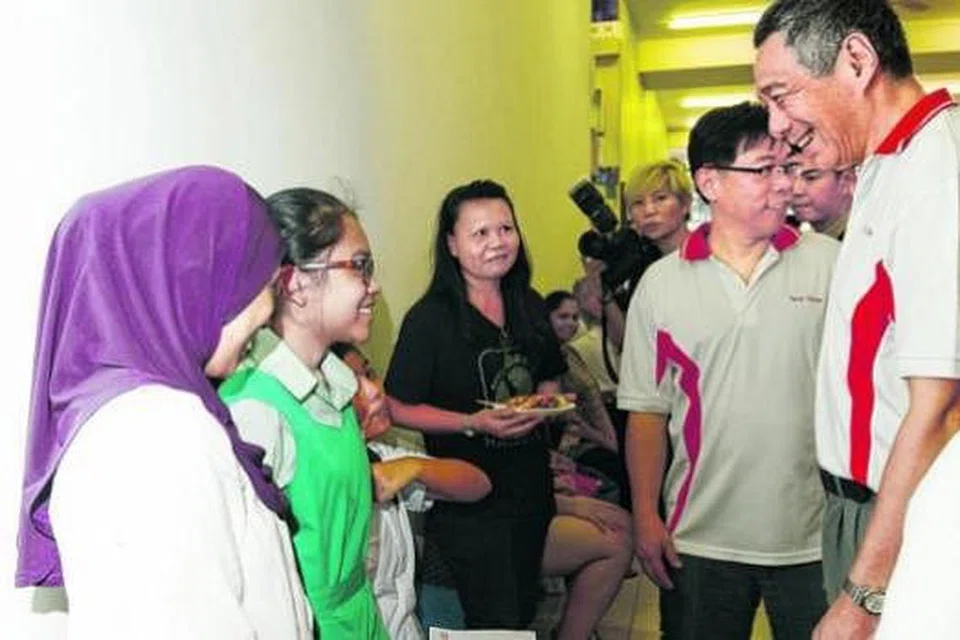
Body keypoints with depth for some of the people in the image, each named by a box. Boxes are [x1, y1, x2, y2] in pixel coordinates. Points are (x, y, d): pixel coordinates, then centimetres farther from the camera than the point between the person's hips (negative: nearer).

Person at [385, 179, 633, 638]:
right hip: (468, 504, -6)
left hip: (531, 489, 7)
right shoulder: (430, 319, -14)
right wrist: (475, 423, -23)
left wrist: (546, 403, -2)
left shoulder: (529, 306, 7)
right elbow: (399, 409, -15)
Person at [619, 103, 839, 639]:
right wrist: (646, 518, 0)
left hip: (816, 534, 0)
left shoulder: (832, 264, -1)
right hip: (701, 539, 1)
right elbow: (647, 411, 3)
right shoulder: (662, 284, 1)